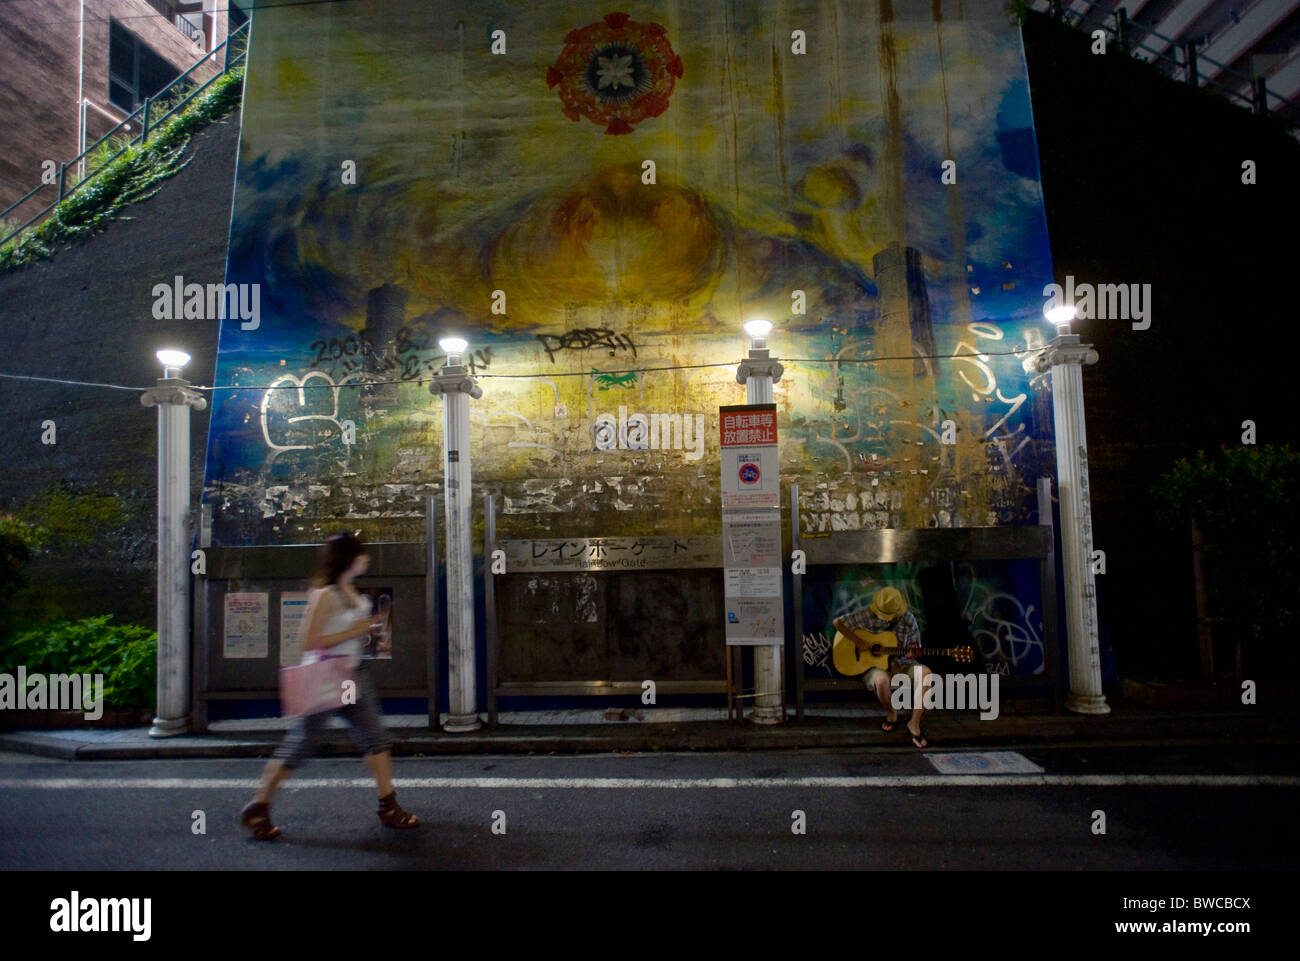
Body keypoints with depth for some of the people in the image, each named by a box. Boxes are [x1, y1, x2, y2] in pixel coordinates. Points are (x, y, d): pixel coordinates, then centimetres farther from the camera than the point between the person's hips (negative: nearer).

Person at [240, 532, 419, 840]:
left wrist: (367, 628, 6)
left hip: (353, 674, 8)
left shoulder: (349, 589, 7)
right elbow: (309, 642, -21)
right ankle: (257, 808, 22)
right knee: (300, 742, 3)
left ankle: (388, 807, 14)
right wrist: (353, 632, -20)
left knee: (376, 738, 6)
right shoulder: (324, 594, -18)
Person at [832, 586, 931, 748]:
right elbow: (837, 622, -8)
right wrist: (858, 641, -16)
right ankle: (892, 714, -3)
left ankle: (914, 724, -19)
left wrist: (912, 653, -16)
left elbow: (914, 648, 9)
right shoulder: (868, 616, -9)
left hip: (900, 664, 3)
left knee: (925, 672, -29)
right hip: (873, 665, -3)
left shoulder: (908, 619, 0)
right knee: (882, 680, -39)